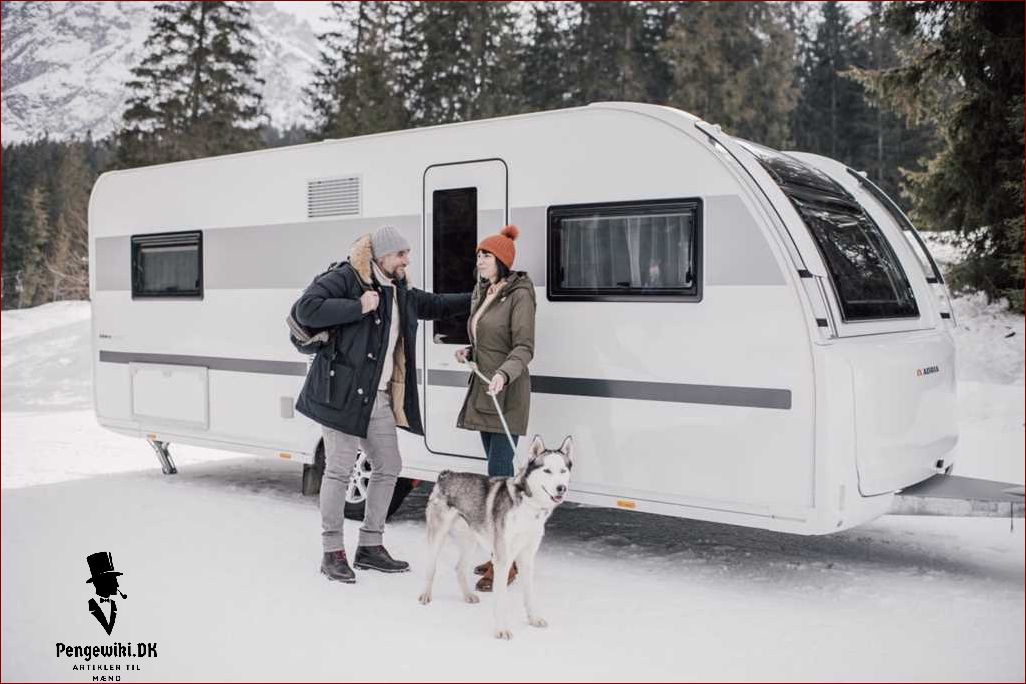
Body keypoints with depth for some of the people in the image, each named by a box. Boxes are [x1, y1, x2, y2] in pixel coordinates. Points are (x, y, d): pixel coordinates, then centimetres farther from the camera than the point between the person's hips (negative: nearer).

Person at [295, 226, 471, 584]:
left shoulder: (400, 293, 17)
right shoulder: (345, 279, -9)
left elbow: (436, 305, 31)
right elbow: (306, 308, -20)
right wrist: (358, 307, -22)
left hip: (380, 398, 9)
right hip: (344, 392, -9)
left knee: (388, 467, 12)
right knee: (339, 470, -2)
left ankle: (370, 546, 25)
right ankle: (332, 552, 10)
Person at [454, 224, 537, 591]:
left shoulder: (519, 295, -10)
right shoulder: (481, 294, 15)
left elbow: (524, 348, -17)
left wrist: (503, 374, -33)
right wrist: (468, 352, 5)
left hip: (506, 394, -8)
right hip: (483, 392, 8)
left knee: (499, 473, -11)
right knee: (497, 472, 11)